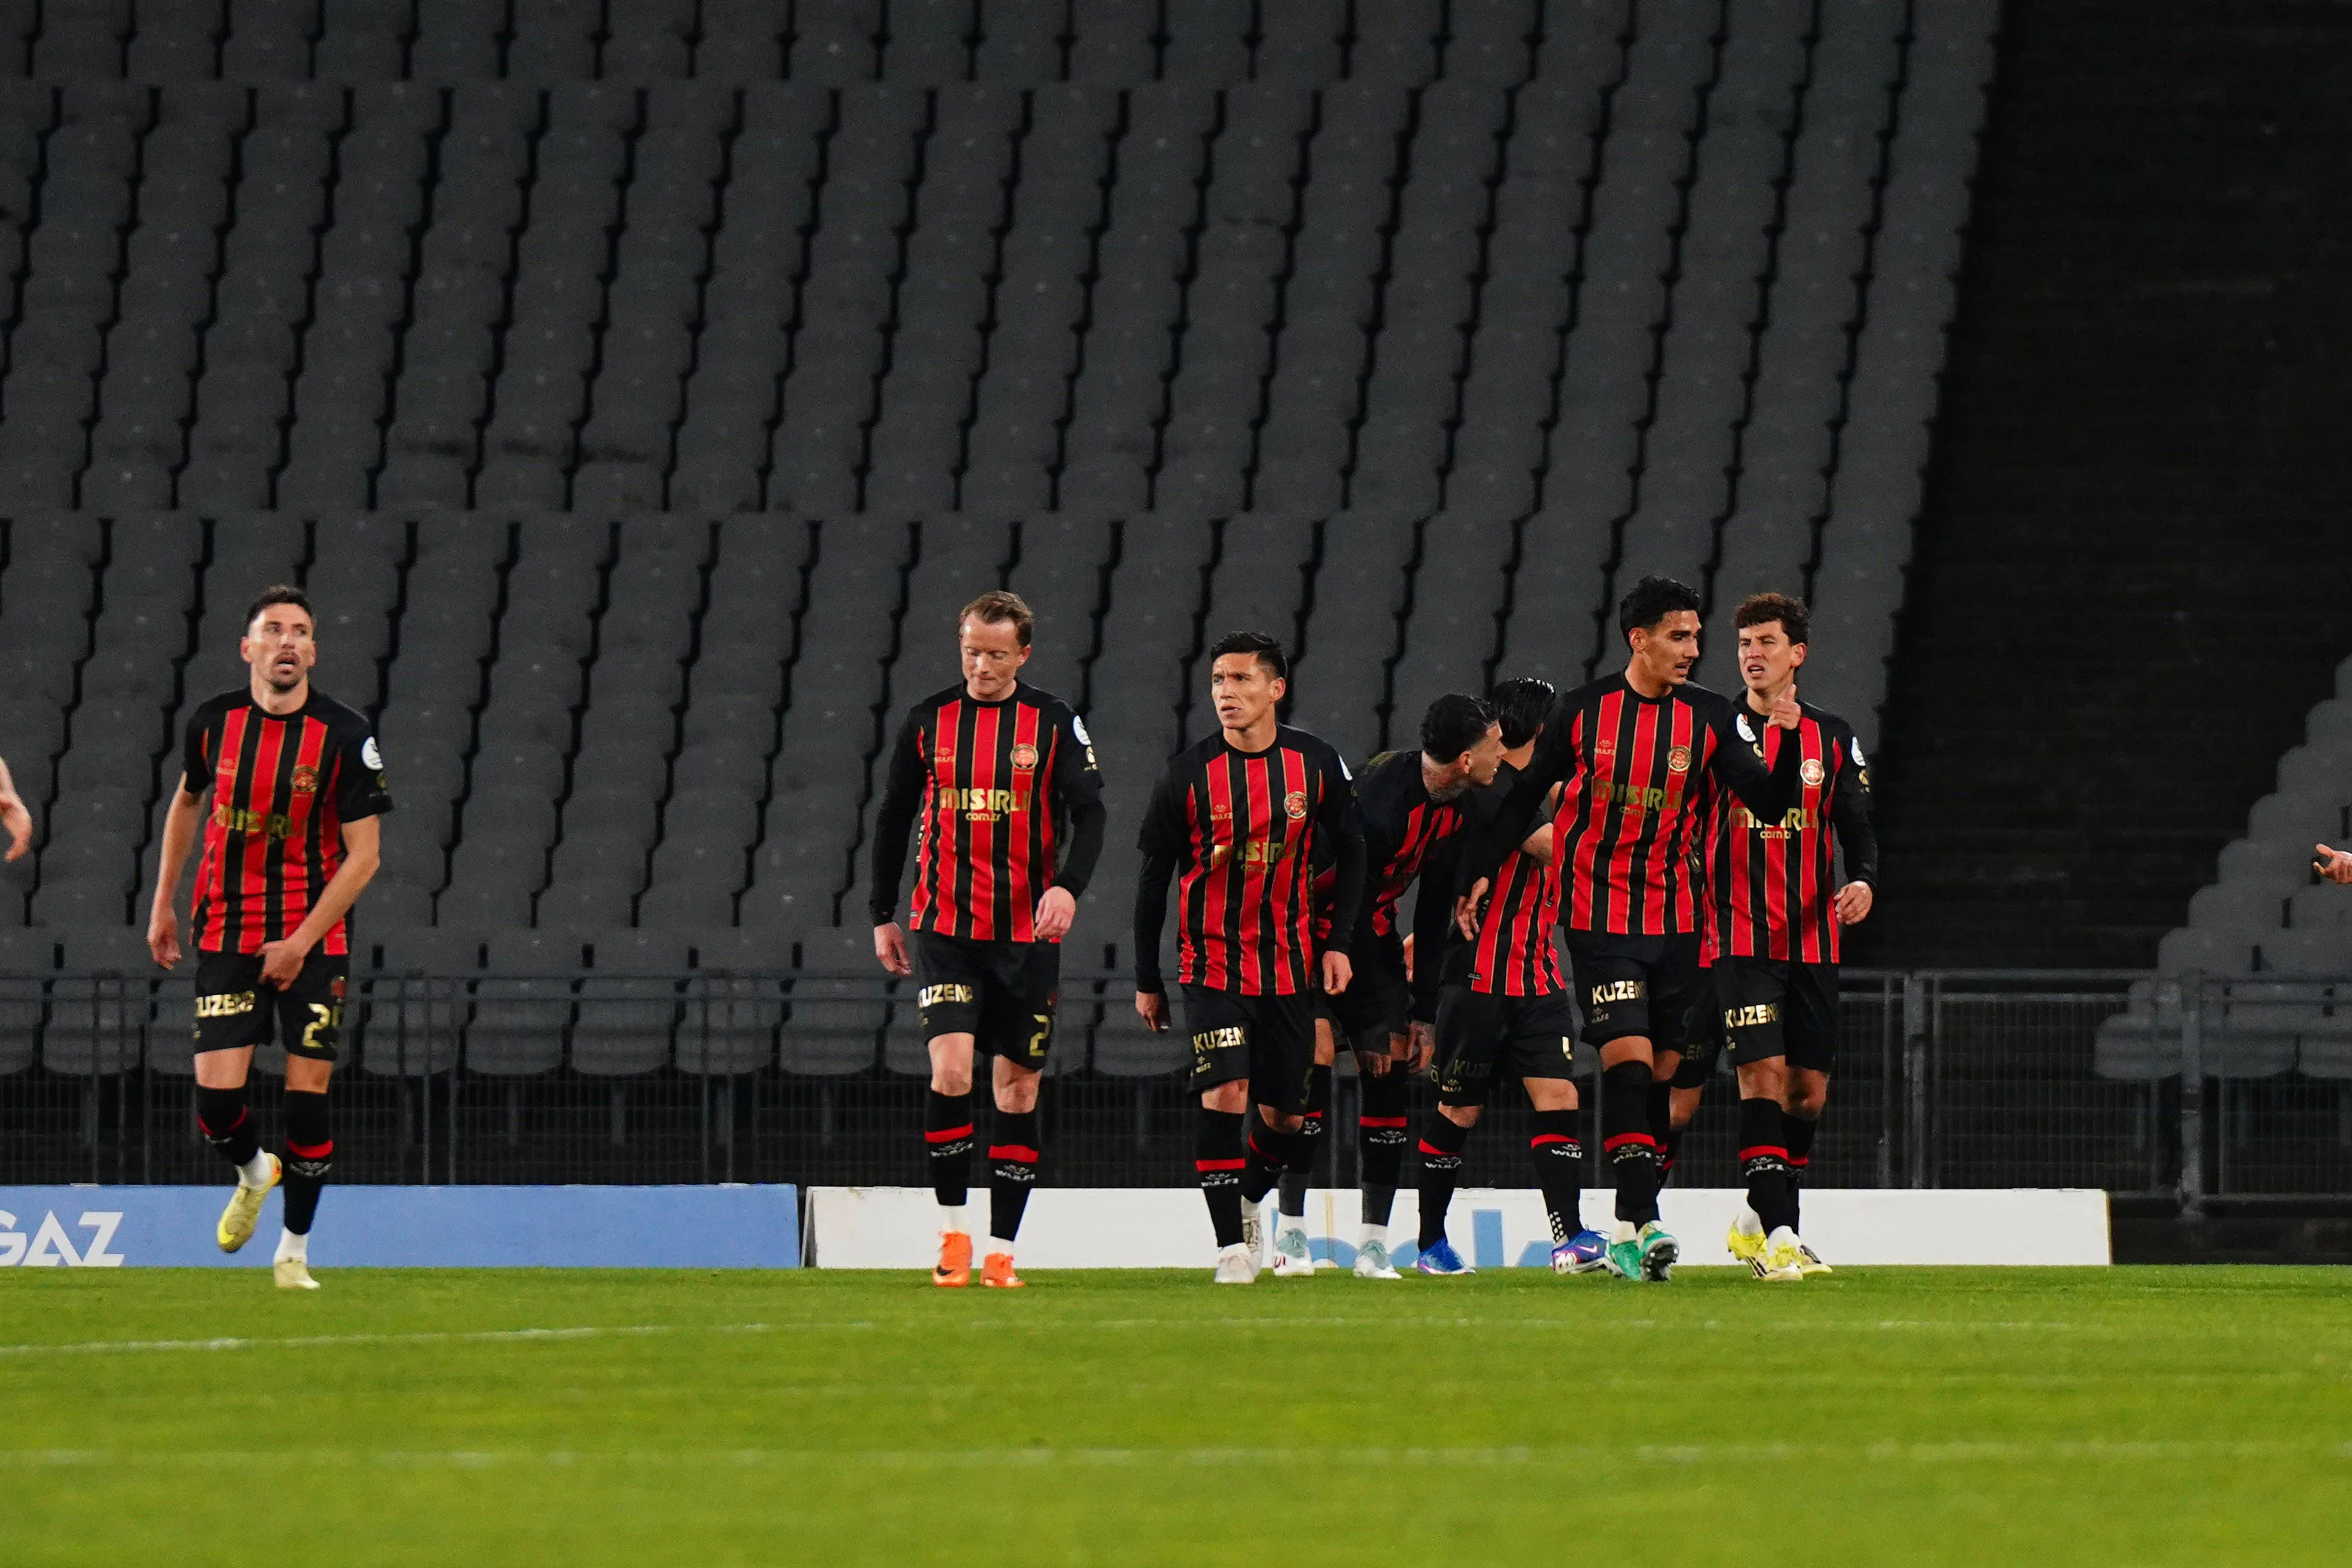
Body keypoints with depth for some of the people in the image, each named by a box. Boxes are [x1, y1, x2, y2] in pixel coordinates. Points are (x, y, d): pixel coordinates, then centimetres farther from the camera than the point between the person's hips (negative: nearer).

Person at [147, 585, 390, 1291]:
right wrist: (163, 904, 17)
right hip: (226, 934, 2)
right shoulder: (213, 721, -2)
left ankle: (295, 1250, 11)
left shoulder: (344, 735, -11)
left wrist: (300, 942, -14)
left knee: (307, 1094, -5)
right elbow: (187, 800, 19)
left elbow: (363, 854, -9)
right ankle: (254, 1174, 27)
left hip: (316, 940, -2)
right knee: (217, 1094, -8)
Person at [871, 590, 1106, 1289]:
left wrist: (1069, 886, -21)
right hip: (944, 929, 0)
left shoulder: (1055, 724, 1)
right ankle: (953, 1232, -4)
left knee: (1018, 1088, 3)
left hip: (1027, 933, 0)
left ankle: (1001, 1250, 10)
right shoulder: (928, 721, 4)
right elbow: (894, 817, 13)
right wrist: (884, 914, 11)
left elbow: (1089, 812, -3)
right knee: (951, 1070, -16)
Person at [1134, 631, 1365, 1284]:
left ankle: (1248, 1199, 37)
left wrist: (1338, 942, 0)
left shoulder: (1317, 765, -3)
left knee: (1286, 1117, 7)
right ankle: (1231, 1244, -11)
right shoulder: (1187, 774, -7)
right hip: (1211, 962, -2)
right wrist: (1147, 980, 2)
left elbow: (1350, 854, 9)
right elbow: (1153, 879, 0)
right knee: (1224, 1094, -17)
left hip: (1289, 963, 2)